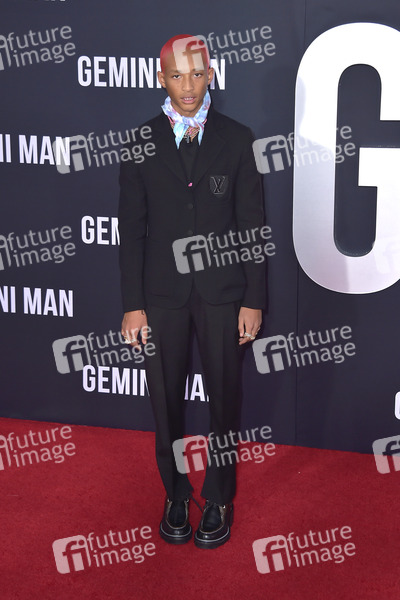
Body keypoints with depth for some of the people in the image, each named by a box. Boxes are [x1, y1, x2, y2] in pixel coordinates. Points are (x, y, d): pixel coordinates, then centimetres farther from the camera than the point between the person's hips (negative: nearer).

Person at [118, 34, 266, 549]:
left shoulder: (236, 139, 1)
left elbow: (252, 224, 1)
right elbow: (131, 230, 1)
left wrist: (253, 300, -3)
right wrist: (133, 304, -3)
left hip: (222, 291, 0)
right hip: (162, 293, 1)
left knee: (224, 399, 8)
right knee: (166, 401, 10)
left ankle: (218, 501, 26)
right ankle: (175, 496, 29)